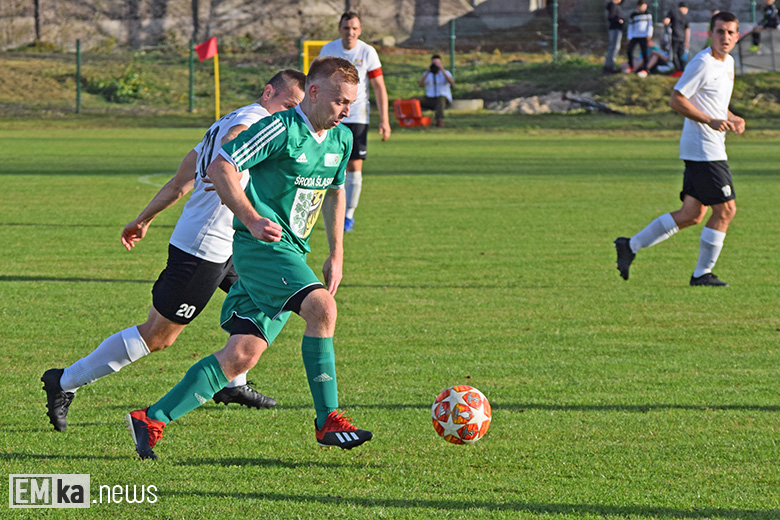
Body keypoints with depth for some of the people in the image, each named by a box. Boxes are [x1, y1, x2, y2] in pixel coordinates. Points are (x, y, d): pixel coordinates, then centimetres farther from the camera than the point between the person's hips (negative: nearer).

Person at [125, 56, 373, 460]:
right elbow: (219, 168, -16)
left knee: (242, 356, -1)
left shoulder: (341, 139, 11)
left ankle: (151, 419, 5)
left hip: (292, 253, 8)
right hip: (260, 246, -8)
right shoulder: (281, 129, -14)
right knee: (322, 307, -26)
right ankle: (328, 421, -19)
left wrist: (336, 255, 23)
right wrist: (252, 220, -25)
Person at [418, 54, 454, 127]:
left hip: (444, 99, -3)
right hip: (430, 100, 3)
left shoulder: (446, 73, 1)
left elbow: (452, 83, -20)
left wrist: (442, 71, -26)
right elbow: (420, 85, -8)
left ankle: (440, 120, -55)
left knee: (441, 98, -40)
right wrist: (427, 73, -17)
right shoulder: (427, 74, 9)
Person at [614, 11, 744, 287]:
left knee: (691, 215, 9)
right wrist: (712, 122, -22)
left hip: (711, 149, 10)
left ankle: (631, 246, 13)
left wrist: (732, 118, 10)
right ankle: (702, 273, 3)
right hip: (704, 149, -10)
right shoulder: (702, 63, -15)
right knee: (725, 209, -7)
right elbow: (676, 100, -17)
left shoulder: (727, 63, 15)